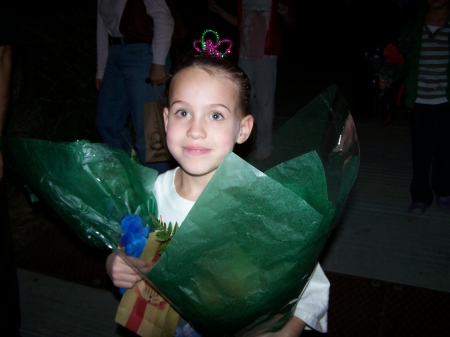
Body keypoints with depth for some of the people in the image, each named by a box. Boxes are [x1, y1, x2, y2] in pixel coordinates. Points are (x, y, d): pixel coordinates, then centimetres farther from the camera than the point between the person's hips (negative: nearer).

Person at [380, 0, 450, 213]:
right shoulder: (414, 24, 4)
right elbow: (405, 60, 7)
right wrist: (391, 78, -9)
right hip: (420, 101, 1)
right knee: (420, 150, 5)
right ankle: (421, 196, 20)